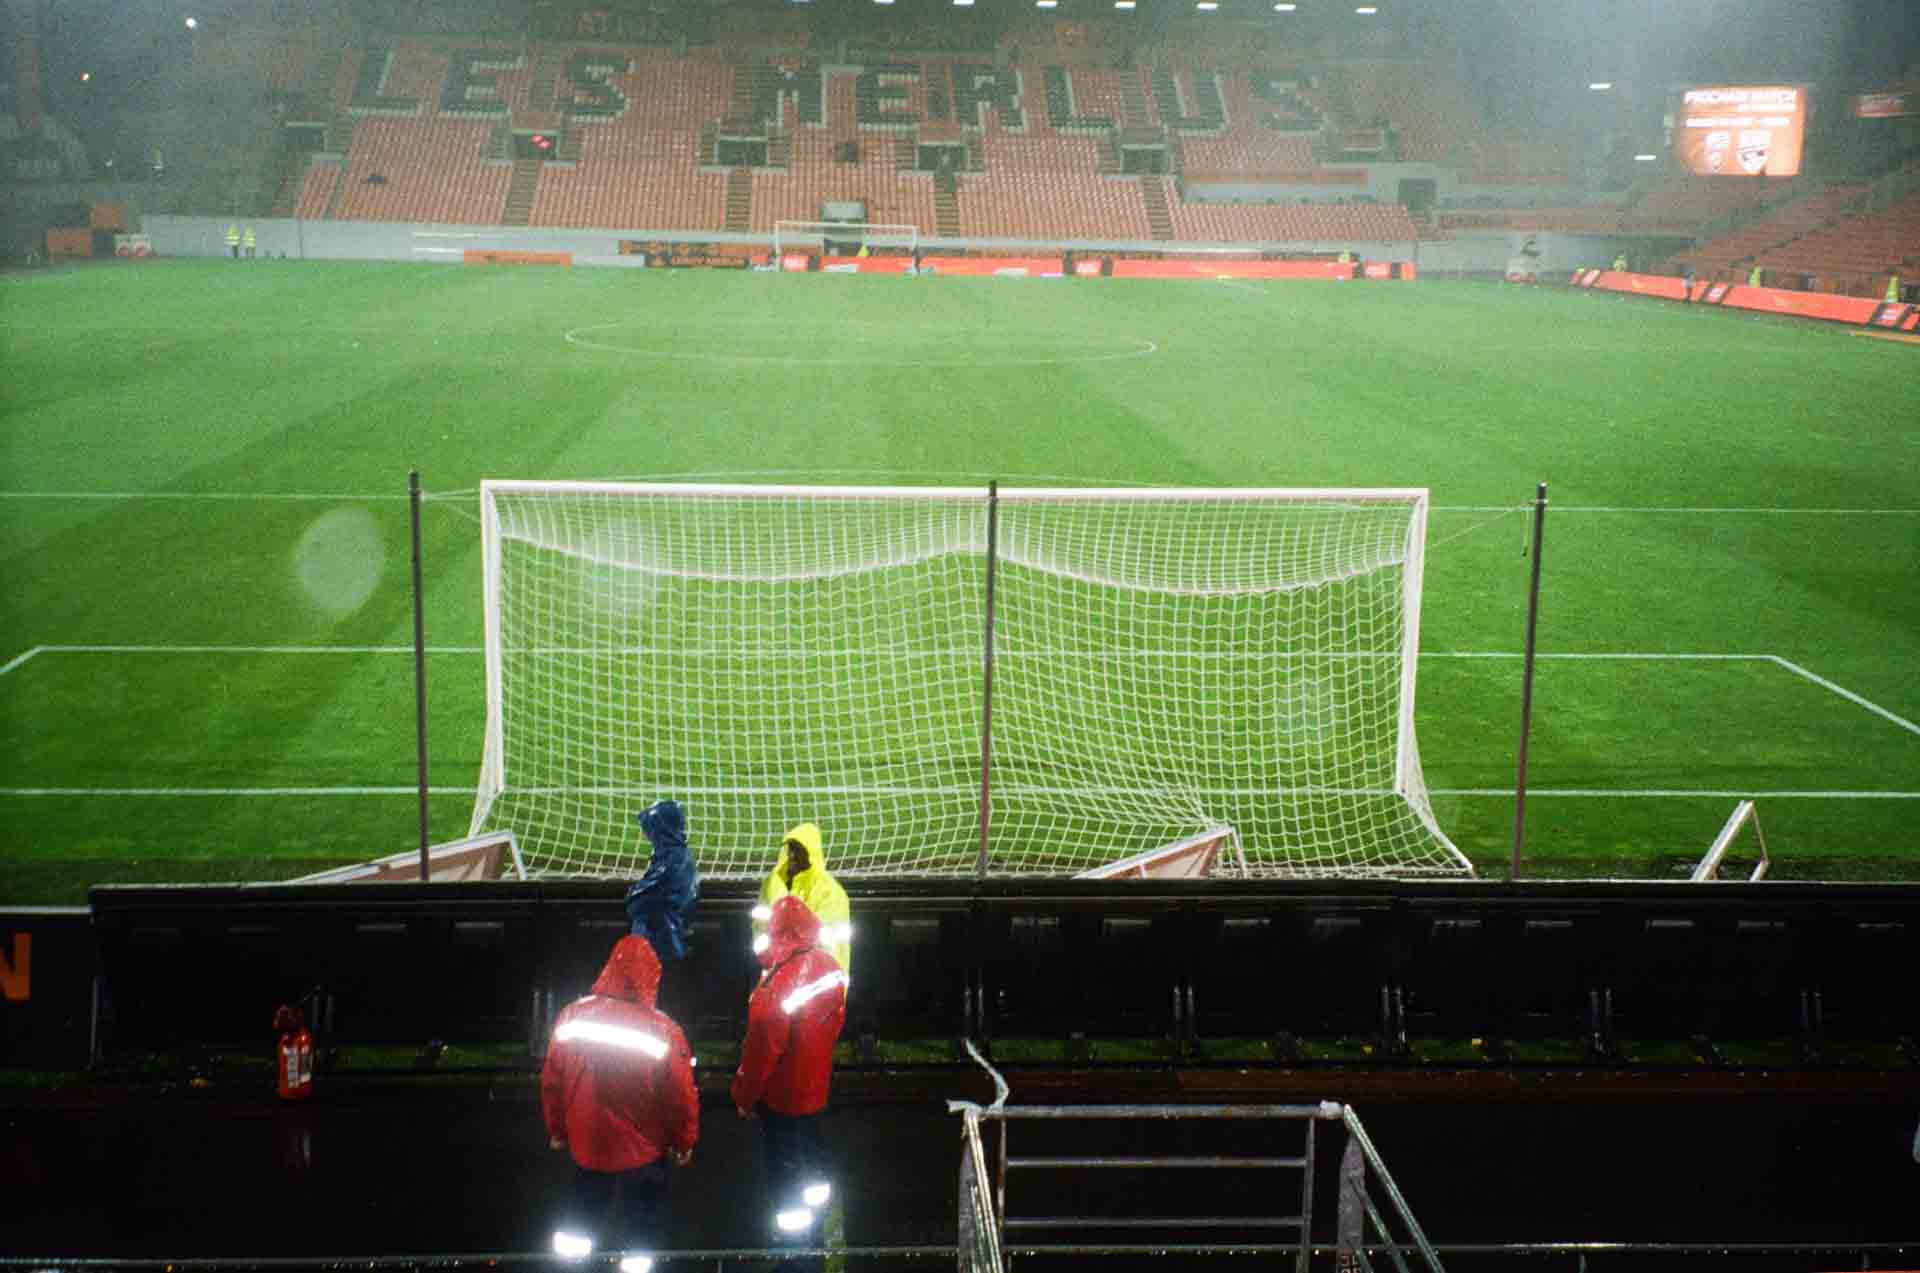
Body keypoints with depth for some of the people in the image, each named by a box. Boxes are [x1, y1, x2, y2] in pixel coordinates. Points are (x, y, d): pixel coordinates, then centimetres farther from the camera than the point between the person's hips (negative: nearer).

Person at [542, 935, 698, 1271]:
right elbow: (682, 1096, -16)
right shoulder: (663, 1030, -24)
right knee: (642, 1216, 20)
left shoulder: (572, 1016, -16)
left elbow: (551, 1082, -5)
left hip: (586, 1143, 3)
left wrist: (556, 1130, 12)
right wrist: (685, 1142, 2)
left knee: (587, 1200, 28)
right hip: (643, 1149, -3)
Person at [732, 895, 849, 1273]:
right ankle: (814, 1240, 42)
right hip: (816, 1086, 8)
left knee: (785, 1174, 7)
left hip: (782, 1096, -8)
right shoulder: (829, 968, -8)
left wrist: (745, 1096, -11)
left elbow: (763, 1047, -24)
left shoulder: (778, 983, -31)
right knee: (812, 1159, 25)